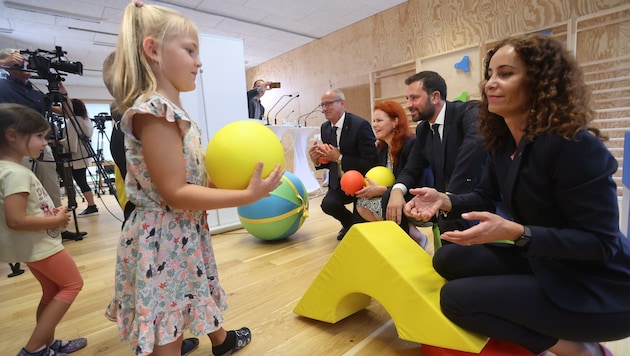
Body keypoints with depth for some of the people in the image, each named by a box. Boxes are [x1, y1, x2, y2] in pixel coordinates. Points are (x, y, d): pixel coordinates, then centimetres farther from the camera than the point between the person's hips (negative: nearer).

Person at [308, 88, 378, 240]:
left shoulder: (360, 125, -20)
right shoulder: (325, 128, 2)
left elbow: (371, 162, -22)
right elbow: (330, 161, 10)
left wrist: (339, 158, -26)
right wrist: (317, 160, -13)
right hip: (338, 182, 5)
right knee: (328, 204, -21)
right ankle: (349, 223, 15)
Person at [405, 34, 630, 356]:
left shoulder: (574, 146, -25)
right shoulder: (501, 141, -1)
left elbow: (599, 241, -22)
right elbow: (486, 197, 7)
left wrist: (515, 232, -36)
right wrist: (444, 201, -13)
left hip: (596, 291, -7)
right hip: (541, 263, 7)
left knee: (456, 297, -15)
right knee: (448, 259, -4)